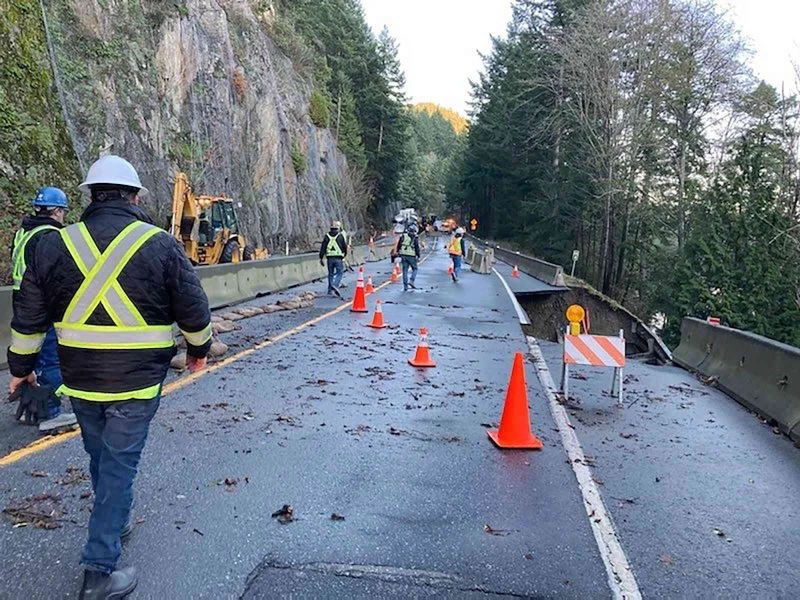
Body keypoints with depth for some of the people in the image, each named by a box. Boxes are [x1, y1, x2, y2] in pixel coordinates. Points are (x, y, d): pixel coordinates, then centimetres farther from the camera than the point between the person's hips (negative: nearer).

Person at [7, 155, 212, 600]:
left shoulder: (54, 245, 0)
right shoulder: (161, 244, -8)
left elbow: (28, 317, 6)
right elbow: (194, 310, -1)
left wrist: (21, 365, 19)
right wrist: (198, 349, 16)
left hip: (80, 379, 4)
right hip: (137, 381, -3)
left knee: (100, 456, 23)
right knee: (119, 464, 4)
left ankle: (115, 521, 45)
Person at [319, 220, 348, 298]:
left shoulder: (327, 236, 7)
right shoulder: (341, 235, -1)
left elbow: (322, 248, 3)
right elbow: (345, 247, 3)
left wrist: (321, 258, 5)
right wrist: (344, 255, 21)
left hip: (329, 258, 3)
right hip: (339, 258, -3)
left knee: (330, 273, 13)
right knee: (339, 272, 3)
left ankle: (330, 290, 15)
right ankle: (335, 285, -19)